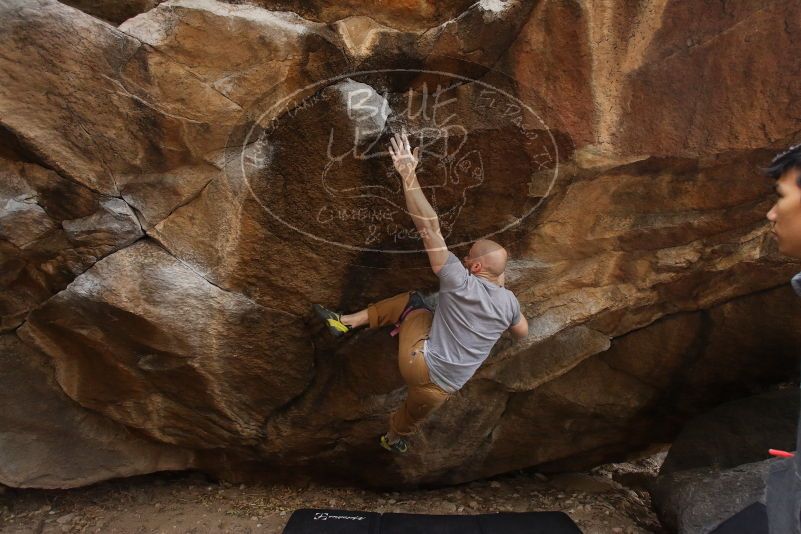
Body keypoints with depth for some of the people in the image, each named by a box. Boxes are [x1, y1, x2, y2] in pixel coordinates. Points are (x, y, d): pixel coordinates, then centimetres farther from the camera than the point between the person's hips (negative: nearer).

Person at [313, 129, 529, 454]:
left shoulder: (460, 281, -17)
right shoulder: (509, 301, -3)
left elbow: (429, 226, -22)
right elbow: (522, 332, 20)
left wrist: (408, 175, -21)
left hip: (422, 363, -4)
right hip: (446, 386, 5)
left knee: (411, 300, 15)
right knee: (414, 414, 34)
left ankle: (347, 323, 15)